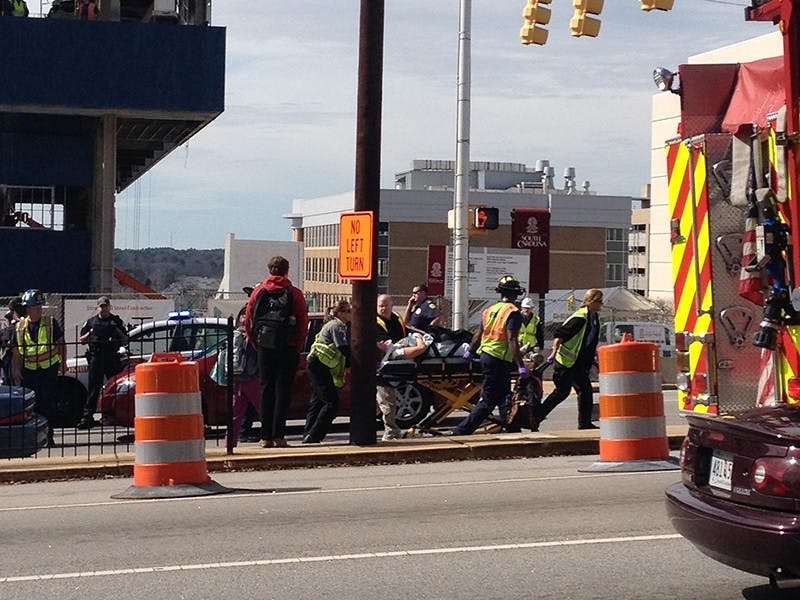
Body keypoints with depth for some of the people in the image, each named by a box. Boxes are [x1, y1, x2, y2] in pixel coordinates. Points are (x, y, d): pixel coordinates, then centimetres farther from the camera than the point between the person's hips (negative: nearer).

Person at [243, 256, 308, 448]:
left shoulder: (258, 292, 5)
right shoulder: (294, 294, -2)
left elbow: (248, 321, 3)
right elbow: (303, 323, -5)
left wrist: (255, 343, 11)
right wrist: (298, 347, 5)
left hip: (264, 348, 2)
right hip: (288, 348, -2)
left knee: (266, 390, 7)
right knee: (283, 390, 2)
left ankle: (266, 436, 4)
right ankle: (278, 436, -4)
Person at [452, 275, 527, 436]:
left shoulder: (490, 310, 13)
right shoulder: (513, 312, -11)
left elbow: (478, 335, 22)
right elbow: (512, 340, -20)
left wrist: (470, 351, 37)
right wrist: (521, 366, -21)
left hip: (486, 355, 9)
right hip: (499, 360, -9)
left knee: (504, 398, 16)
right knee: (488, 401, -5)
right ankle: (462, 431, -8)